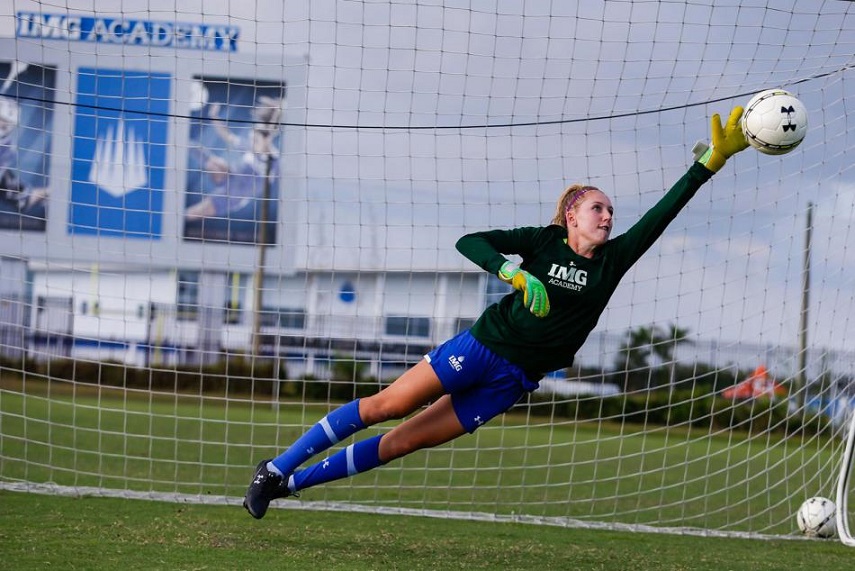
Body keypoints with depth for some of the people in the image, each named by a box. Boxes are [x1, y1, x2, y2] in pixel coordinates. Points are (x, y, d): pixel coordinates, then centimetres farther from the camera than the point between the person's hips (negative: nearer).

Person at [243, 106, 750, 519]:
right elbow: (470, 242, -13)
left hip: (513, 381, 3)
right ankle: (276, 469, 4)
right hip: (481, 347, -3)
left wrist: (713, 161, -13)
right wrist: (516, 274, -30)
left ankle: (290, 483, 8)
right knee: (384, 407, -8)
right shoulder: (543, 241, -6)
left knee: (404, 442, 1)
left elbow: (661, 215, -6)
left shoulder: (613, 260, 1)